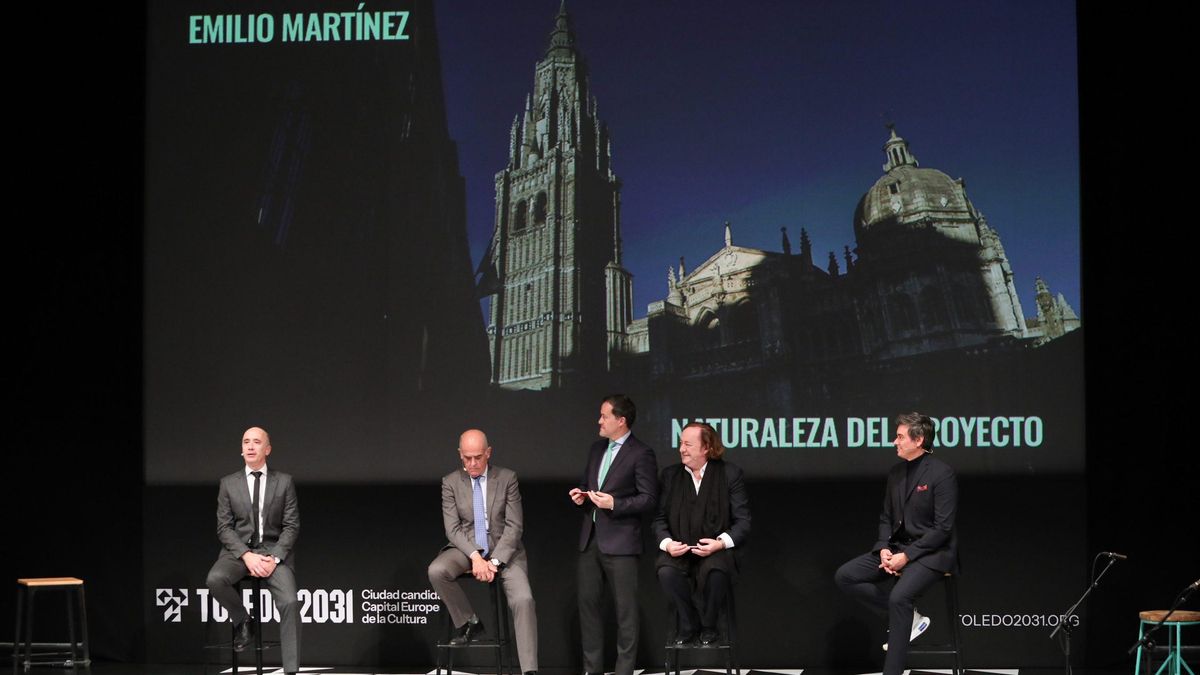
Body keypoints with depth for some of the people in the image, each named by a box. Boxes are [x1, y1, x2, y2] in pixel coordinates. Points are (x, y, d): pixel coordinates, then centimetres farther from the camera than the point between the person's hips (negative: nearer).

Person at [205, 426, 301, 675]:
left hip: (274, 551, -1)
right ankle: (243, 621, -3)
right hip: (238, 550, 1)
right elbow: (224, 527, 1)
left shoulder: (284, 482, 6)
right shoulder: (229, 483, 7)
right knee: (215, 579, -32)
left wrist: (274, 558, -15)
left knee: (289, 603, -25)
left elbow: (292, 526, 1)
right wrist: (247, 556, -16)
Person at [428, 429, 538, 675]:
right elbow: (452, 528, -5)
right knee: (436, 571, -29)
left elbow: (514, 526, -5)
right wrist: (475, 556, -21)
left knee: (523, 600, -25)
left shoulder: (507, 478, -1)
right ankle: (469, 623, -7)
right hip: (466, 548, 1)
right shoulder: (450, 482, 1)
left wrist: (495, 561, -18)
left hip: (504, 549, -1)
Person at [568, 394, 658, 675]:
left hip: (620, 542, -8)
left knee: (625, 609, -1)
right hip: (590, 538, 8)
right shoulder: (597, 448, 15)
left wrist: (614, 503, -20)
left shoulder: (641, 453, -8)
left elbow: (648, 498, -11)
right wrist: (580, 495, 3)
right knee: (588, 603, 9)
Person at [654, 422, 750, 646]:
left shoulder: (730, 474, 1)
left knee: (716, 573, -36)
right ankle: (687, 623, -6)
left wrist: (721, 542, -18)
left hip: (716, 552, -2)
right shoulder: (670, 475, 10)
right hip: (679, 552, 2)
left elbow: (743, 520, -1)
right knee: (666, 571, -32)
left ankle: (708, 625, -7)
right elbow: (659, 518, 9)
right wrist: (666, 542, -12)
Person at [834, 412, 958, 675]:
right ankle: (908, 617, 0)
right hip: (897, 547, 8)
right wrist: (884, 549, -5)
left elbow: (942, 528, -17)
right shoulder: (896, 473, 10)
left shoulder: (941, 473, -14)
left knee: (899, 596, -32)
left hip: (930, 552, -8)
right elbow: (886, 518, 15)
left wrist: (906, 556, -21)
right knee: (845, 576, -6)